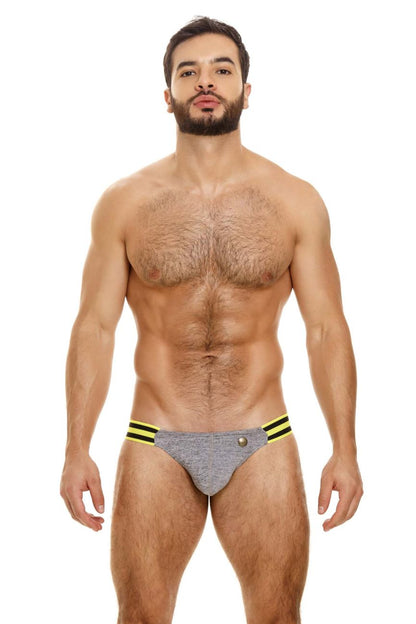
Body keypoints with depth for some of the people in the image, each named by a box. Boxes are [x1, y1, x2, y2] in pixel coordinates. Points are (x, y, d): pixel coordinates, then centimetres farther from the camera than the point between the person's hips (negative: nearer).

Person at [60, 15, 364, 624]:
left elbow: (326, 328, 2)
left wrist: (345, 448, -2)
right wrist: (77, 449, -3)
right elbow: (95, 326, 2)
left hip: (262, 445, 0)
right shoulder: (124, 202, 1)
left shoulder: (296, 202, 1)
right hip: (155, 446, 0)